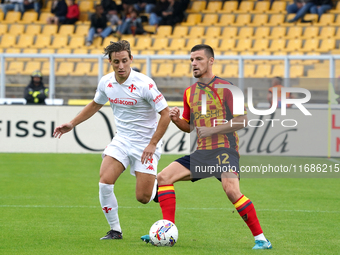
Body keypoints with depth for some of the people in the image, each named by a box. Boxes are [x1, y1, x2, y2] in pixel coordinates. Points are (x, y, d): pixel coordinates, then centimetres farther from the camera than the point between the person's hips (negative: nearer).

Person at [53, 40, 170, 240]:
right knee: (105, 183, -17)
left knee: (143, 198, -6)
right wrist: (72, 124, 16)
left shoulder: (144, 84, -21)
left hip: (145, 144, -4)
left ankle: (156, 184, 32)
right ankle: (115, 230, 0)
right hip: (122, 140, 4)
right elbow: (95, 105, 19)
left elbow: (165, 114, -16)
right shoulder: (106, 82, -3)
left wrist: (152, 144, -19)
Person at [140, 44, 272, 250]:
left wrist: (212, 130, -17)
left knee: (231, 190, -29)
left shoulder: (225, 88, -6)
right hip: (201, 152, 7)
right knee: (164, 178, -1)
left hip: (224, 149, -7)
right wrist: (176, 120, 2)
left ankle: (261, 239, -20)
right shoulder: (190, 92, 14)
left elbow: (243, 120, -10)